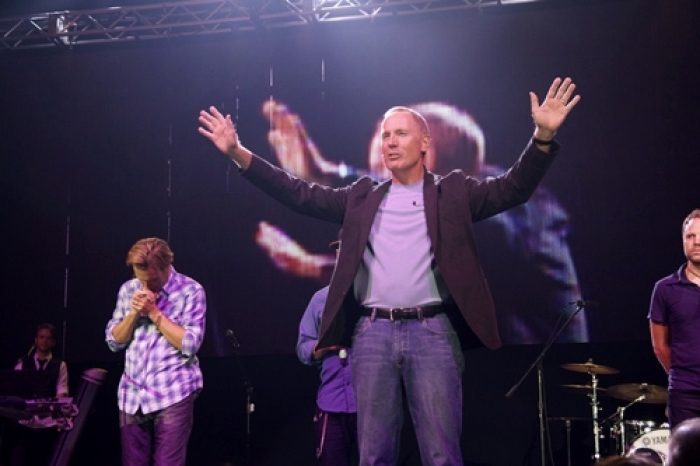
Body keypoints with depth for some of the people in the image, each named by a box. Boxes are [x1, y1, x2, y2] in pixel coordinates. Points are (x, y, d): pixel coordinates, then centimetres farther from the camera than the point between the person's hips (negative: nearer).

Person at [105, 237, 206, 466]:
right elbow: (114, 341, 9)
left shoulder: (191, 291, -5)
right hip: (132, 395, 5)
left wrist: (153, 312, -13)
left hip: (172, 394, -4)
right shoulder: (128, 289, 9)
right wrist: (134, 313, -8)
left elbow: (189, 344, -12)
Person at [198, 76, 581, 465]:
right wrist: (239, 154, 4)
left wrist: (543, 136, -18)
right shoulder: (363, 197, 16)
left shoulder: (452, 192, 9)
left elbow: (513, 188, -1)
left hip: (432, 332, -2)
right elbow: (301, 194, 13)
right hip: (372, 334, 3)